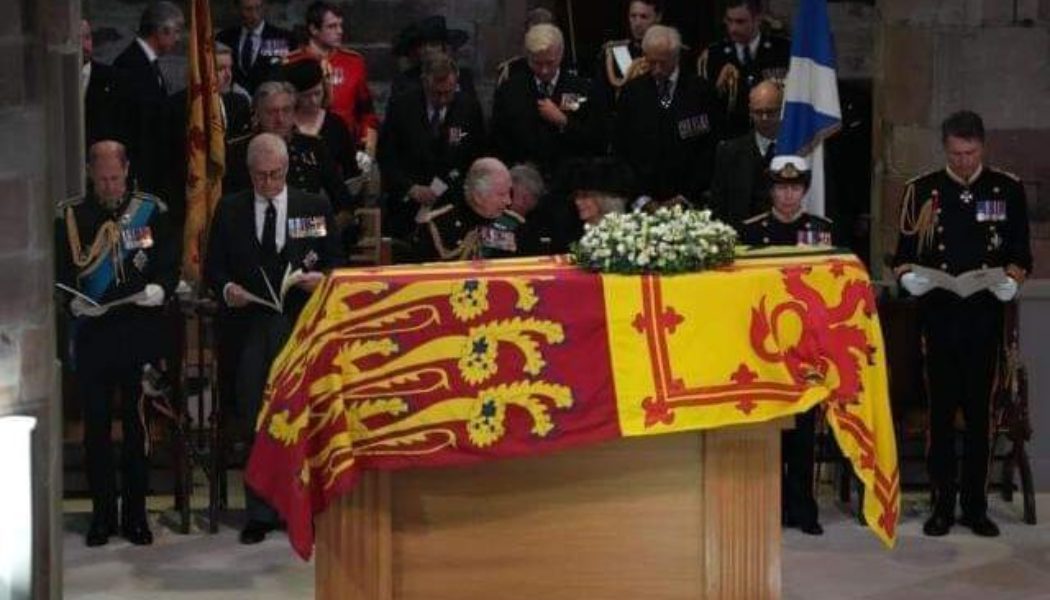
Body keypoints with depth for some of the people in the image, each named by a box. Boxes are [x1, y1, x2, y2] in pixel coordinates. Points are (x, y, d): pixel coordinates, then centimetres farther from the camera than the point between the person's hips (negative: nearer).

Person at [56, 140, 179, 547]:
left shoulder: (151, 212, 6)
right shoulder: (71, 218, 6)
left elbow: (171, 266, 6)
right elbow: (61, 276, 5)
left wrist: (160, 289, -14)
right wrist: (73, 302, -14)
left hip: (140, 333, 0)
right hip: (91, 335, 1)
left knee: (138, 425, 3)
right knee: (96, 426, 5)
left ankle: (135, 514, 12)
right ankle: (102, 515, 14)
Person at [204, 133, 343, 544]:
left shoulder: (314, 208, 9)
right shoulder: (230, 211, 10)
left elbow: (336, 262, 11)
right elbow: (213, 266, 11)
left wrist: (322, 277, -10)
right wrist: (226, 288, -9)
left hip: (302, 327, -1)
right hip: (251, 327, 1)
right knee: (256, 422, 2)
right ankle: (259, 515, 7)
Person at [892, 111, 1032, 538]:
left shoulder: (1008, 190, 7)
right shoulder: (921, 191, 6)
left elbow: (1020, 253, 9)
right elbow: (904, 253, 7)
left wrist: (1011, 279, -11)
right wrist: (909, 275, -13)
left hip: (985, 314, 0)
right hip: (938, 314, 0)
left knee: (979, 411, 5)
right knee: (941, 411, 3)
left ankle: (975, 505, 14)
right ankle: (942, 504, 11)